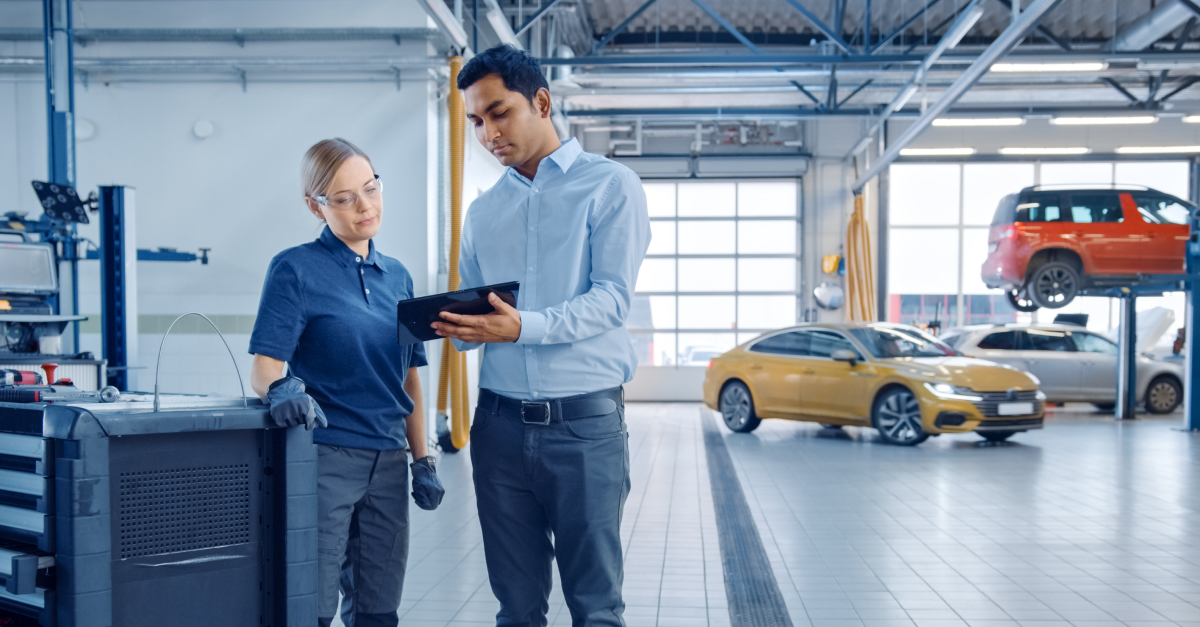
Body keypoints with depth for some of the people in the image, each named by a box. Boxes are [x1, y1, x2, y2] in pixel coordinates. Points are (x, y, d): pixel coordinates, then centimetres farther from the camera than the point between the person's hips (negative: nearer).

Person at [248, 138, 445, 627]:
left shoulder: (397, 277, 12)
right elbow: (264, 369, -11)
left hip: (387, 462, 5)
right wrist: (282, 389, -33)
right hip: (324, 455, -5)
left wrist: (422, 461, 12)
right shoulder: (295, 269, -4)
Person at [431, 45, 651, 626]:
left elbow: (611, 298, -11)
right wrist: (456, 326, -9)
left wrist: (522, 327, -25)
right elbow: (474, 317, 15)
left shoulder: (609, 185, 1)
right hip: (500, 421, 5)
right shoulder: (482, 211, 17)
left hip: (585, 423, -4)